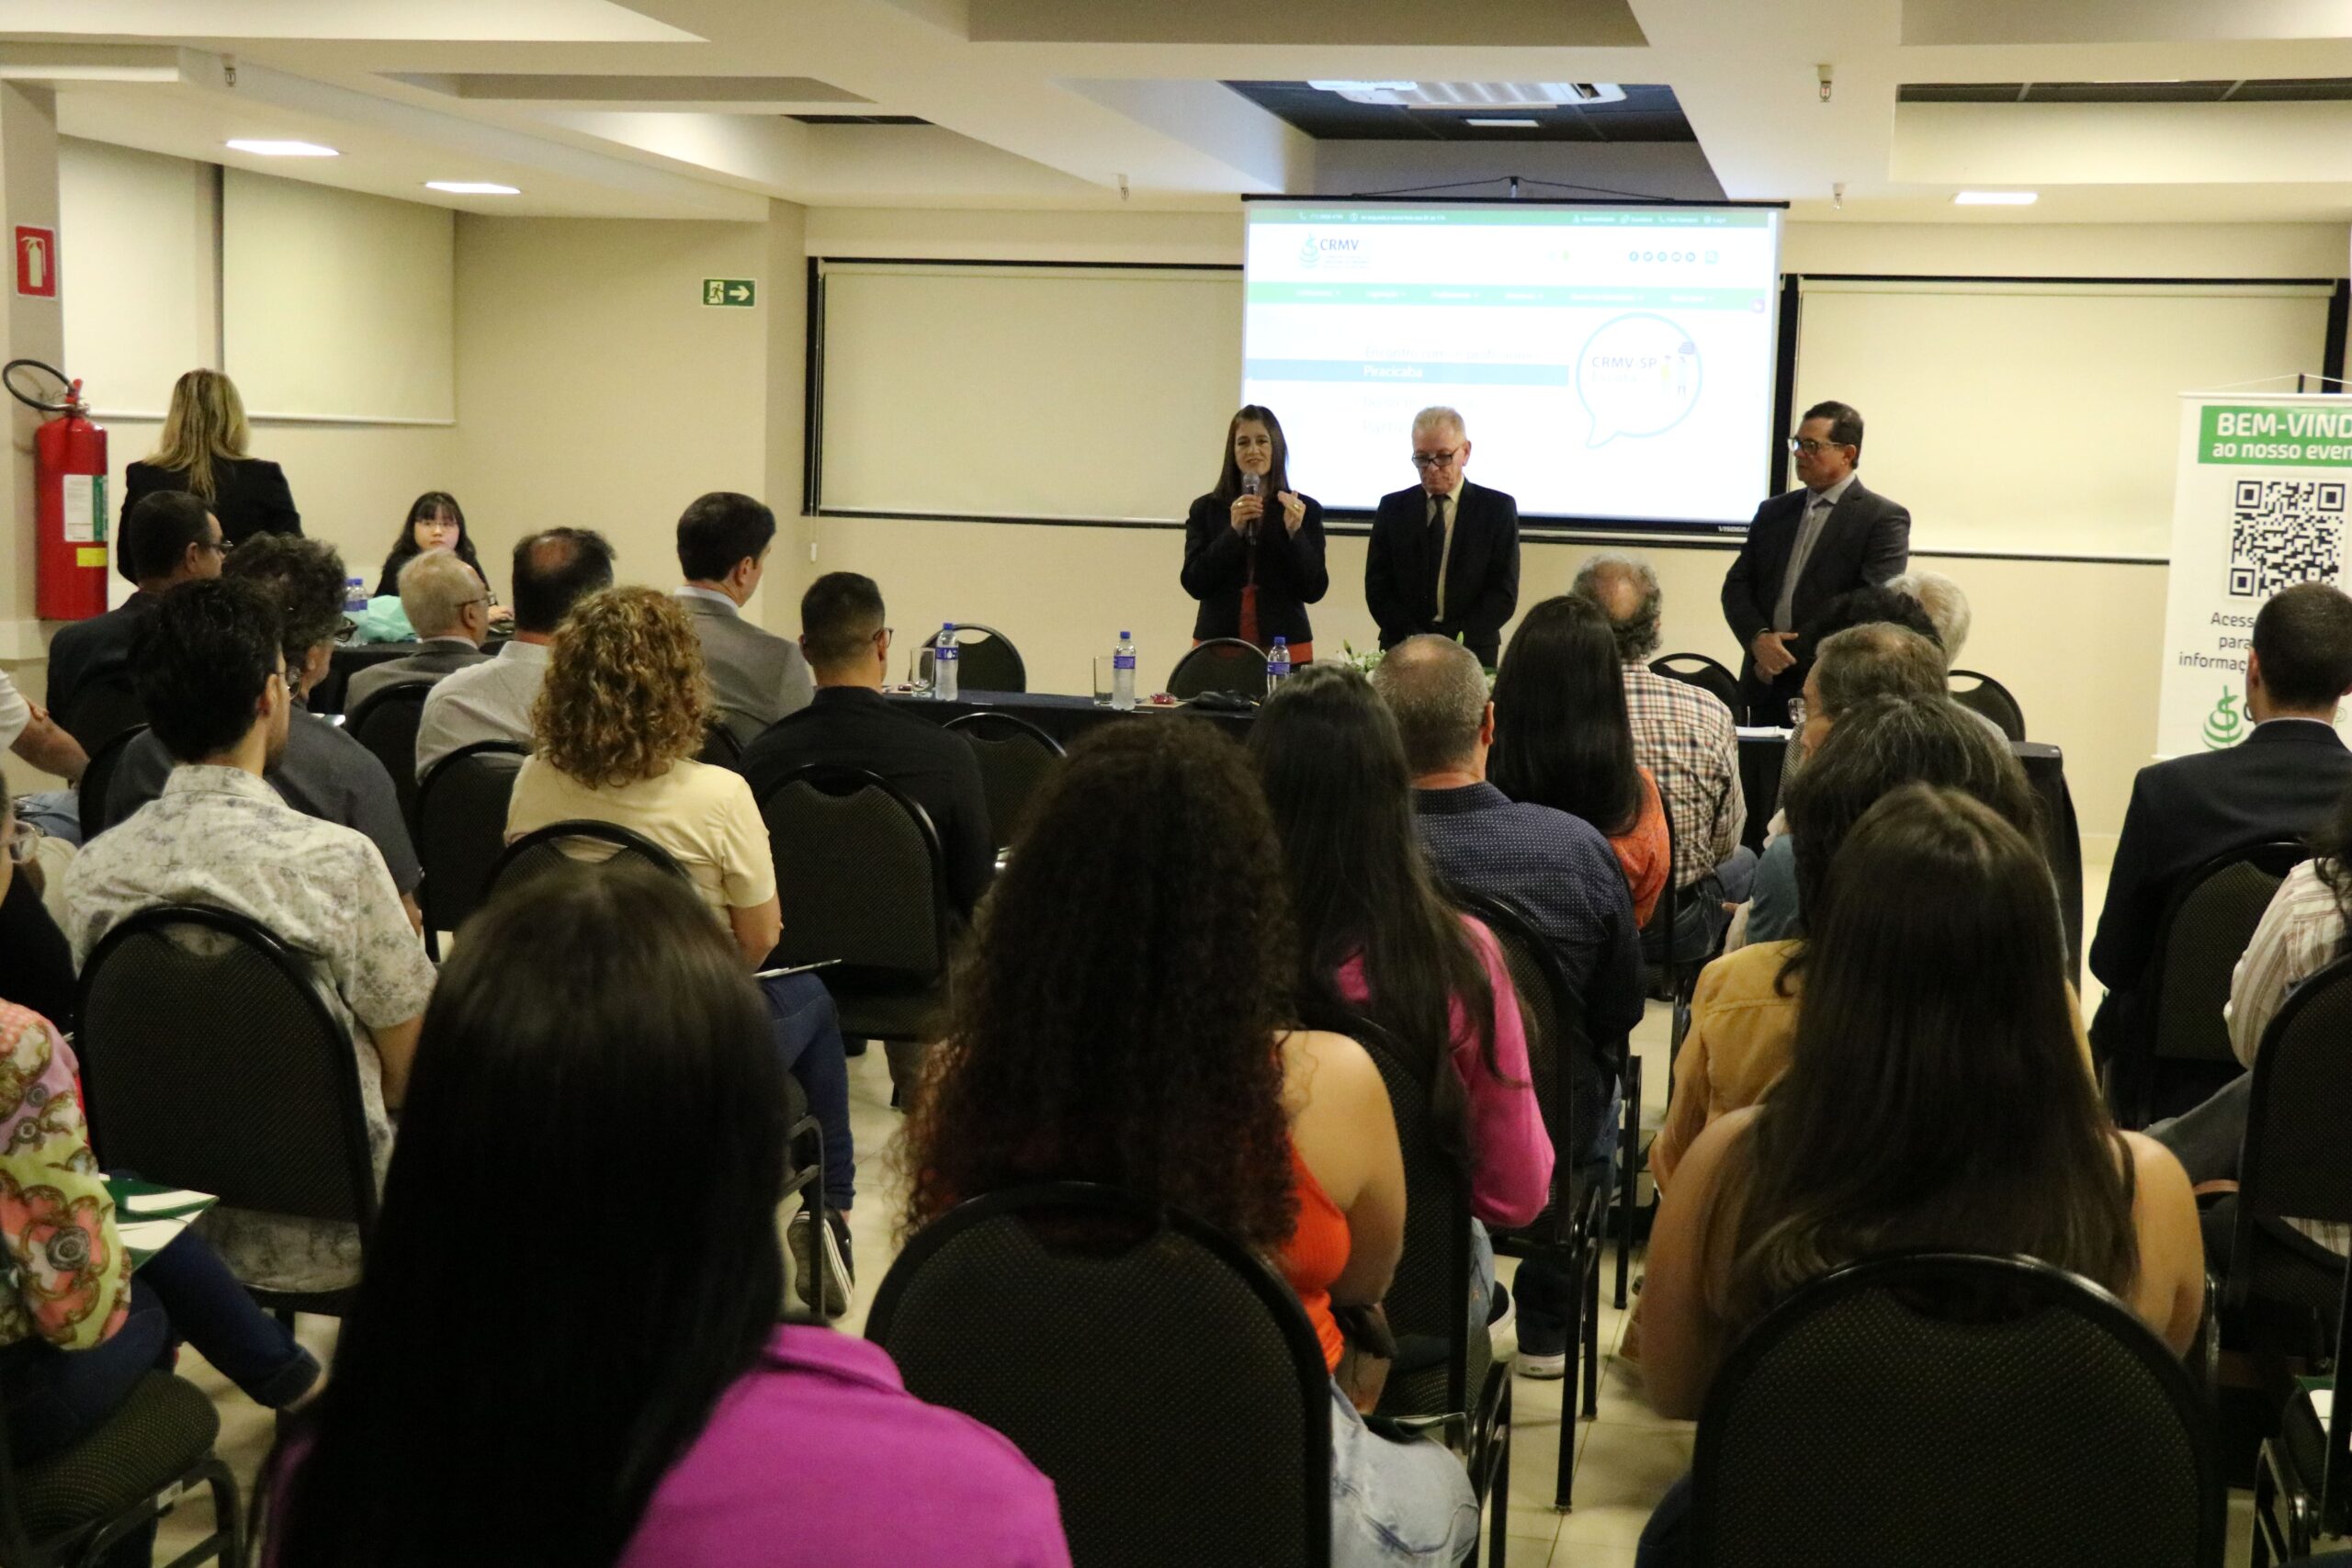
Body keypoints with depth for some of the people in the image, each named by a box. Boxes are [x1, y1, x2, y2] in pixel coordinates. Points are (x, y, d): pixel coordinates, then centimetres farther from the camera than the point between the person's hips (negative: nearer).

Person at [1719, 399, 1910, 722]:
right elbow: (1736, 586, 11)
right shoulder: (1773, 511, 15)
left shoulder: (1885, 518, -4)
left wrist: (1796, 655, -16)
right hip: (1766, 689, 5)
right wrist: (1758, 637, -10)